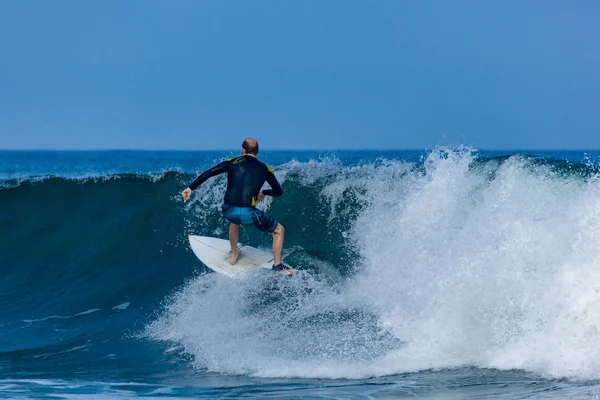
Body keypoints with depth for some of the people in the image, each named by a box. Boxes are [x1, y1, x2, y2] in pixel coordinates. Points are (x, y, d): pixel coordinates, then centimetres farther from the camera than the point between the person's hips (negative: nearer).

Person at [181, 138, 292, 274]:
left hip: (228, 211, 3)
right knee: (279, 230, 19)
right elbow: (279, 192, 19)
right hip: (248, 214, -3)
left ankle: (234, 256, 48)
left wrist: (191, 188, 6)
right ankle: (277, 266, 8)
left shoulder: (232, 163, 8)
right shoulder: (265, 169, 9)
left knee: (235, 220, 42)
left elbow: (208, 173, 0)